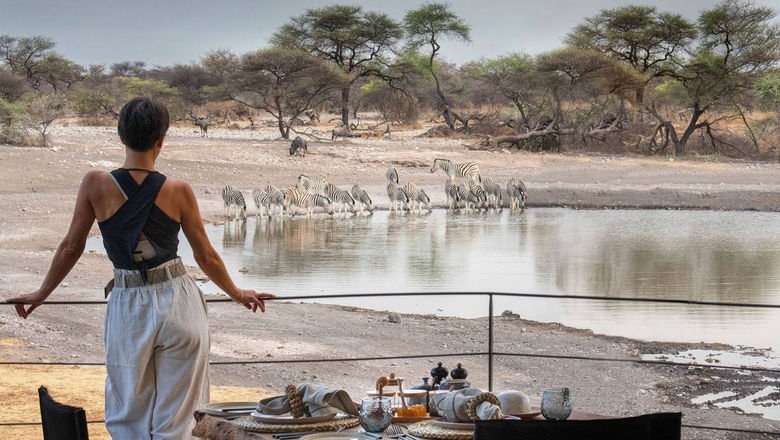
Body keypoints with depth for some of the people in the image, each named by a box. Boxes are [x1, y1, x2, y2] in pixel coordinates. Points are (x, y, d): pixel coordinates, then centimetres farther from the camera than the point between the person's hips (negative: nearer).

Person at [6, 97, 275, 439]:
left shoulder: (96, 184, -8)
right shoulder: (178, 192, -7)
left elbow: (71, 247, 0)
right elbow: (207, 257, 2)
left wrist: (42, 293, 16)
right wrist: (236, 293, 21)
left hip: (128, 308, 0)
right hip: (179, 302, 0)